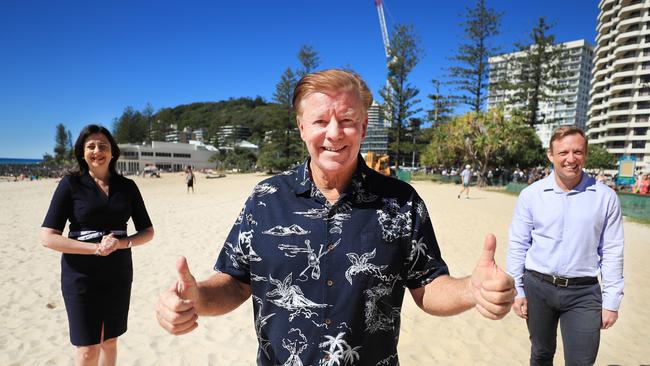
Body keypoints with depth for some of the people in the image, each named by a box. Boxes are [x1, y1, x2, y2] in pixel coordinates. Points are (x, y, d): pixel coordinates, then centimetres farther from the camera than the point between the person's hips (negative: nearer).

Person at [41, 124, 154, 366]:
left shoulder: (127, 186, 3)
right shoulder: (71, 183, -5)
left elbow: (148, 231, 5)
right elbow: (48, 237, -10)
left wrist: (122, 243, -14)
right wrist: (96, 248, -19)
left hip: (119, 274, 3)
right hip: (81, 275, -3)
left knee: (109, 341, 15)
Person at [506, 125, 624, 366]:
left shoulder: (605, 197, -2)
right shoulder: (530, 195, -3)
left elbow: (612, 252, 0)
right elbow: (517, 246, 0)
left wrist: (611, 301, 0)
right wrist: (517, 291, -1)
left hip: (584, 292, 0)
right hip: (537, 286, 1)